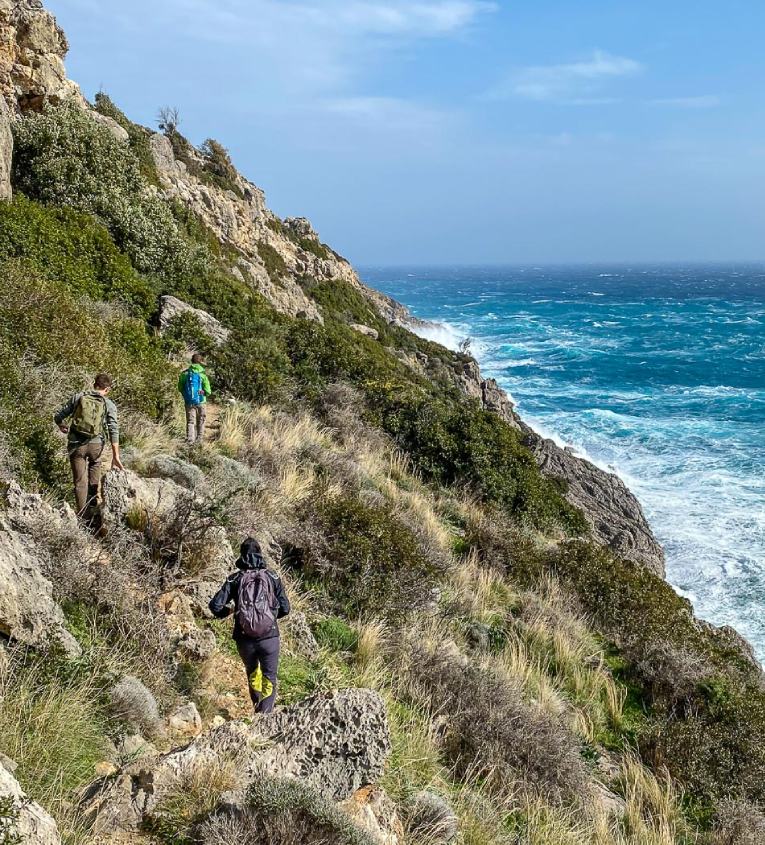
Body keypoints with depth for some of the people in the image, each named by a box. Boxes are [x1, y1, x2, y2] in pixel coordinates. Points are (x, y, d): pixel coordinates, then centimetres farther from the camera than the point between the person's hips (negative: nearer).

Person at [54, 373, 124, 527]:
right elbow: (114, 431, -5)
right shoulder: (109, 405, 1)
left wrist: (63, 428, 28)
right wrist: (115, 456, -5)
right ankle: (95, 512, 19)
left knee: (80, 481, 6)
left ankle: (83, 517, 6)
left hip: (76, 444, 0)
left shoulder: (78, 397, 3)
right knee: (94, 479, 17)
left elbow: (58, 418, 5)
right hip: (96, 444, 0)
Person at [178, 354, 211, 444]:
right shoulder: (203, 375, -12)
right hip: (201, 402, -2)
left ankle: (190, 439, -8)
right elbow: (208, 391, -11)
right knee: (200, 422, 14)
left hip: (189, 402, 2)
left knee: (190, 421, 5)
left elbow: (180, 388, 4)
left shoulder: (185, 374, -4)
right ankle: (199, 439, 20)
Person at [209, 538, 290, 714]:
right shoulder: (272, 577, 0)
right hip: (269, 637, -1)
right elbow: (285, 608, 1)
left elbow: (215, 606, -7)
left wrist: (227, 612, 15)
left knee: (252, 671, 28)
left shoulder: (235, 579, -1)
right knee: (269, 680, 9)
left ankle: (257, 705, 40)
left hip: (244, 639, 1)